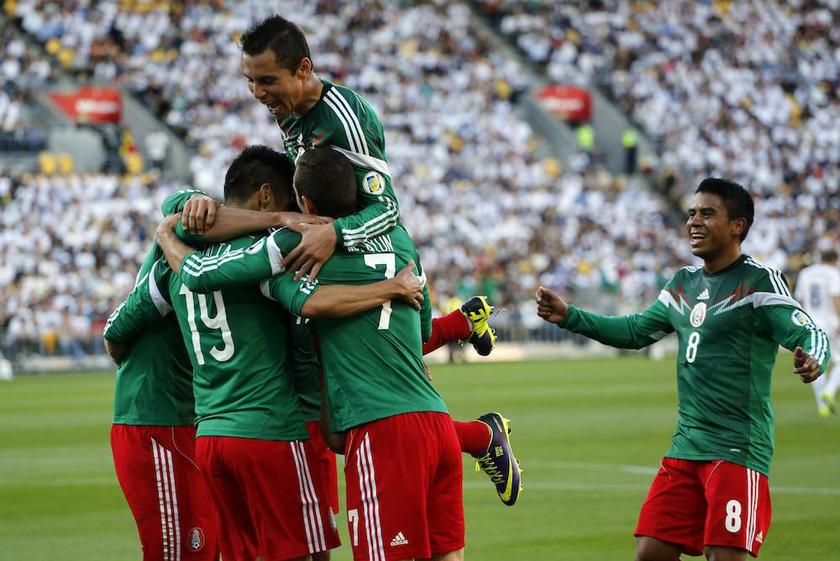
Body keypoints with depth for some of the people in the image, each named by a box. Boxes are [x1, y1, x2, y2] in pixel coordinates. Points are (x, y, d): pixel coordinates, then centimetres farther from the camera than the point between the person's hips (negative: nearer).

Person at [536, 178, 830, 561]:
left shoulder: (759, 281, -9)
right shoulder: (684, 284, 14)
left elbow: (808, 334, -17)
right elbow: (635, 331, 26)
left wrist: (812, 360, -40)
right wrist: (570, 317, 18)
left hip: (737, 450, -7)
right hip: (685, 447, 7)